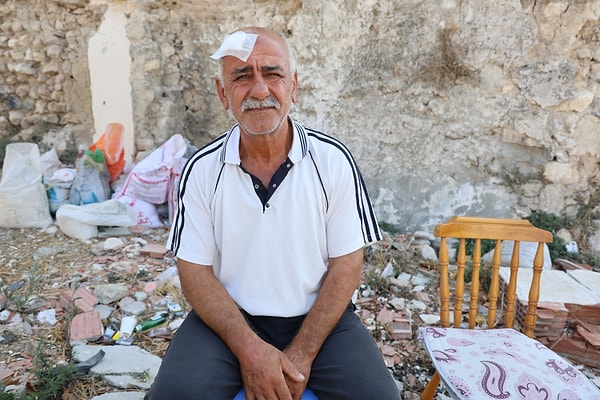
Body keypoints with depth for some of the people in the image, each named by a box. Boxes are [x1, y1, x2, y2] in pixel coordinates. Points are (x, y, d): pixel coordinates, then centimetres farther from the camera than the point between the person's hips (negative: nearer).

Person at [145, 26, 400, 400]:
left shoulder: (334, 160, -8)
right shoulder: (202, 169, -6)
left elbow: (346, 264, -7)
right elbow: (196, 270, -4)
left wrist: (301, 355, -13)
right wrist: (248, 348, -16)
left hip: (319, 316, 0)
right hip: (230, 317, 1)